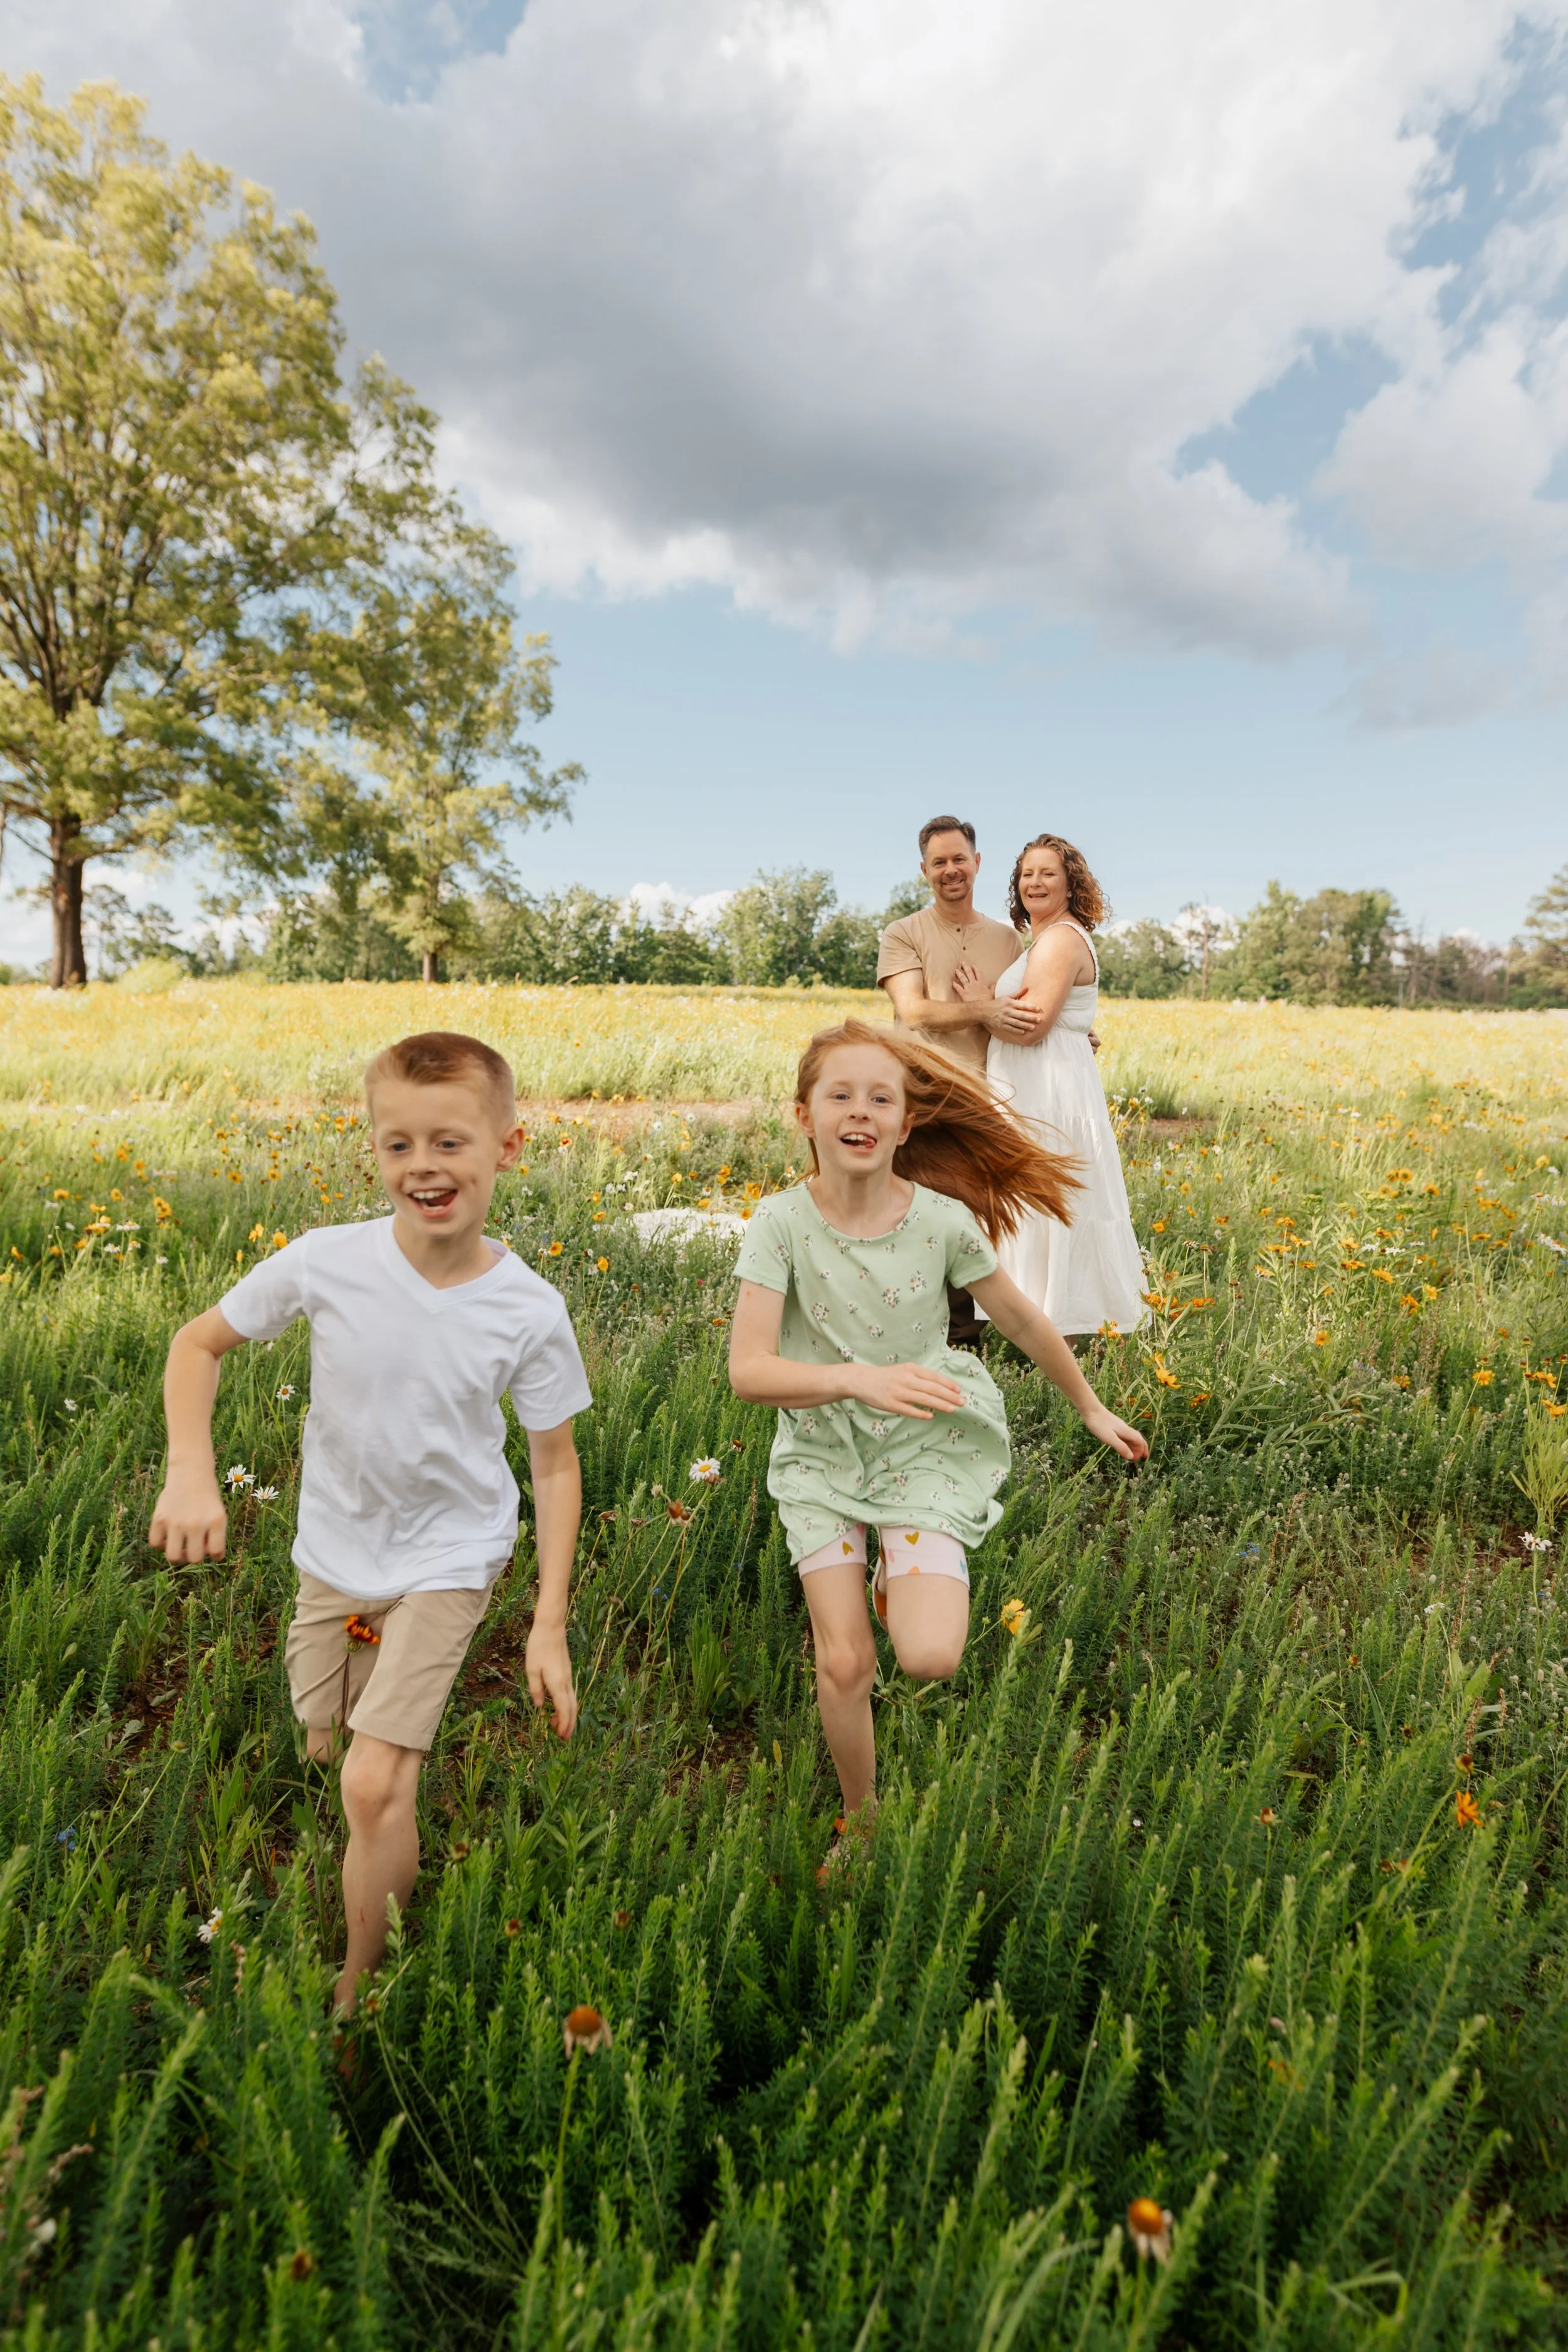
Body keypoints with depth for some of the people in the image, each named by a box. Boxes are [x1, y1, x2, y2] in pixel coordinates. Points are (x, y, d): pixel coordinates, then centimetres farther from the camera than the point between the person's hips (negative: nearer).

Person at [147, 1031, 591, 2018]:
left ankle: (355, 1994, 18)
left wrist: (551, 1625, -11)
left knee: (375, 1787, -10)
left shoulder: (529, 1312, -23)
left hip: (447, 1558, -3)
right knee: (328, 1750, 21)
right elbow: (198, 1344, -3)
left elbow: (556, 1467, -11)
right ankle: (404, 1866, 57)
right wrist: (191, 1473, -17)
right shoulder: (328, 1262, -21)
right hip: (333, 1554, 3)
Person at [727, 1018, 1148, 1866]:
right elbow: (749, 1369, -22)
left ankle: (912, 1572, 21)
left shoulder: (943, 1220, -13)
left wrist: (1092, 1409, 15)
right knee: (843, 1662, -1)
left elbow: (1021, 1320, 3)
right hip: (821, 1452, 0)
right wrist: (859, 1379, -37)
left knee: (929, 1659, -15)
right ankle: (860, 1818, 29)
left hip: (923, 1447, 0)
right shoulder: (782, 1222, -16)